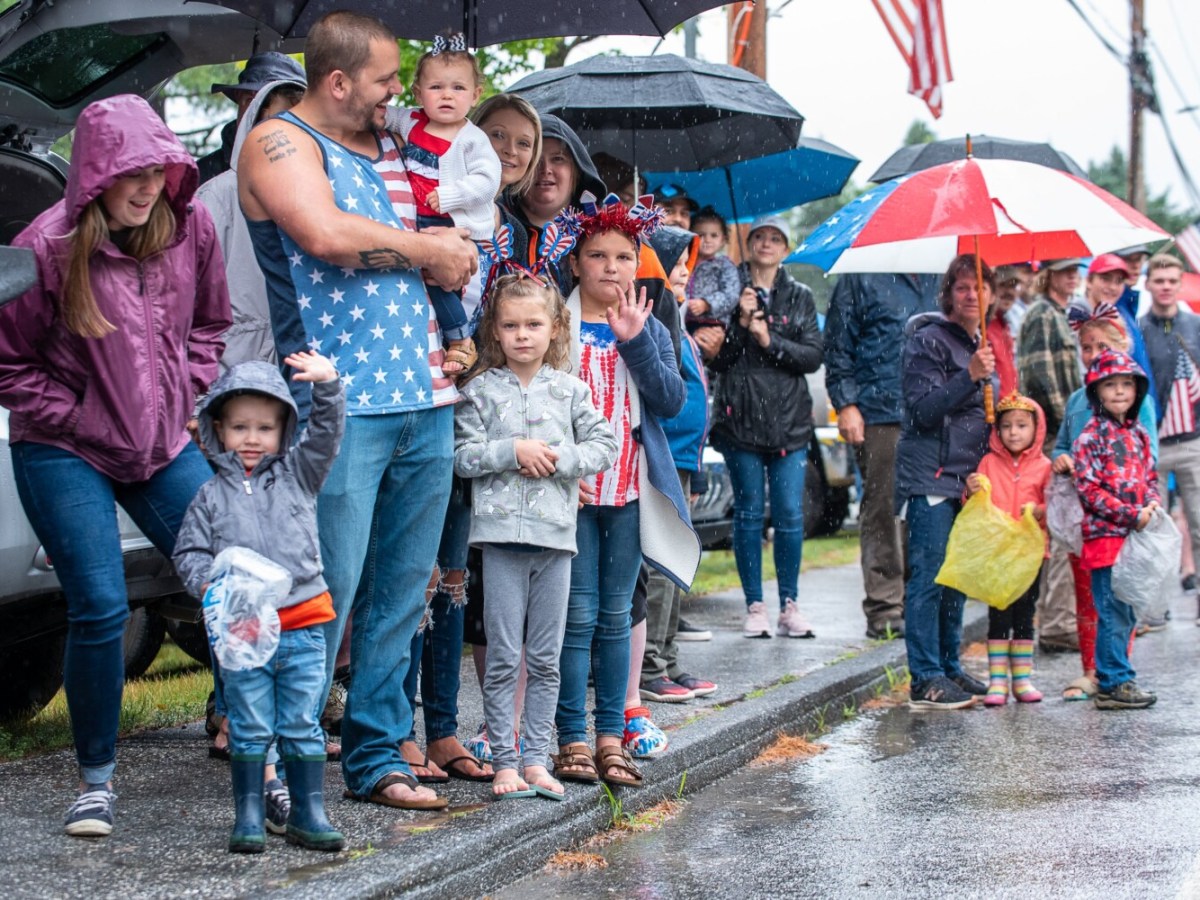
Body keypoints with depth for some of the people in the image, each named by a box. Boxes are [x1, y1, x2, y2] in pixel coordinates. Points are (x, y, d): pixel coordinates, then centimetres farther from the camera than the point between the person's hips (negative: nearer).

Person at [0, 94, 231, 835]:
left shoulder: (191, 227, -5)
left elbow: (209, 323, 13)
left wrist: (192, 399, 2)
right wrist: (85, 423, -10)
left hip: (167, 446, 4)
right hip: (64, 454, -4)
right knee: (100, 608, -10)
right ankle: (97, 780, 8)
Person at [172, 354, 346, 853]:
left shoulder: (298, 474, 9)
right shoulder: (212, 495, 7)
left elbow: (327, 432, -1)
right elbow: (189, 551, 6)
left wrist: (327, 384, -17)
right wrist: (208, 582, -14)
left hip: (303, 627, 1)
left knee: (302, 727, 6)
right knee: (249, 731, 4)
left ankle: (309, 814, 13)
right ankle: (249, 816, 12)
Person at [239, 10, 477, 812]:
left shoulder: (389, 145, 20)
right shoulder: (281, 142, -3)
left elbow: (456, 246, 27)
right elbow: (324, 233, -21)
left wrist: (447, 252, 3)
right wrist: (421, 248, -6)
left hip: (425, 394, 8)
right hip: (343, 401, -8)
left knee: (403, 592, 10)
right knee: (329, 587, -7)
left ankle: (378, 755, 19)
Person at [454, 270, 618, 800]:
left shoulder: (569, 389, 8)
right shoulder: (481, 389, 3)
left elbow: (605, 446, 5)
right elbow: (462, 455, -2)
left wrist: (558, 459, -8)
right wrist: (513, 451, -14)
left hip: (556, 535, 2)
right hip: (502, 534, -2)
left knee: (546, 658, 6)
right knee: (503, 657, -1)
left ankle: (537, 758, 13)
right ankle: (504, 760, 6)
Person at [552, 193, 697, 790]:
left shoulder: (651, 330, 11)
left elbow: (672, 401, -2)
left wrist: (635, 341, -12)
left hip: (630, 492, 3)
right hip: (572, 490, -3)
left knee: (616, 615, 8)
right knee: (578, 615, -3)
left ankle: (611, 735, 13)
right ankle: (573, 739, 2)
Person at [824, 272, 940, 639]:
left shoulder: (935, 280, 17)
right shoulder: (861, 280, 2)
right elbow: (838, 347, 0)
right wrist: (846, 404, -8)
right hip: (879, 416, -5)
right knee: (881, 510, -3)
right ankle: (884, 611, 2)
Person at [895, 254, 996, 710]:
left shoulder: (982, 347, 18)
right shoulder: (930, 341, -7)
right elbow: (924, 408, -17)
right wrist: (969, 376, -25)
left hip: (967, 479, 8)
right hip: (930, 478, -8)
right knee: (929, 576, -9)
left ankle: (949, 669, 20)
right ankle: (926, 680, -9)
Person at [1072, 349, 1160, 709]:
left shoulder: (1138, 434, 14)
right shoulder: (1091, 437, -7)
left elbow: (1150, 477, 19)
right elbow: (1089, 490, -13)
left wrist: (1151, 506, -2)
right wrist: (1132, 516, -17)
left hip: (1136, 536, 7)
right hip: (1104, 536, -7)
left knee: (1126, 615, 11)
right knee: (1114, 614, -7)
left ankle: (1109, 681, 19)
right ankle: (1117, 683, -2)